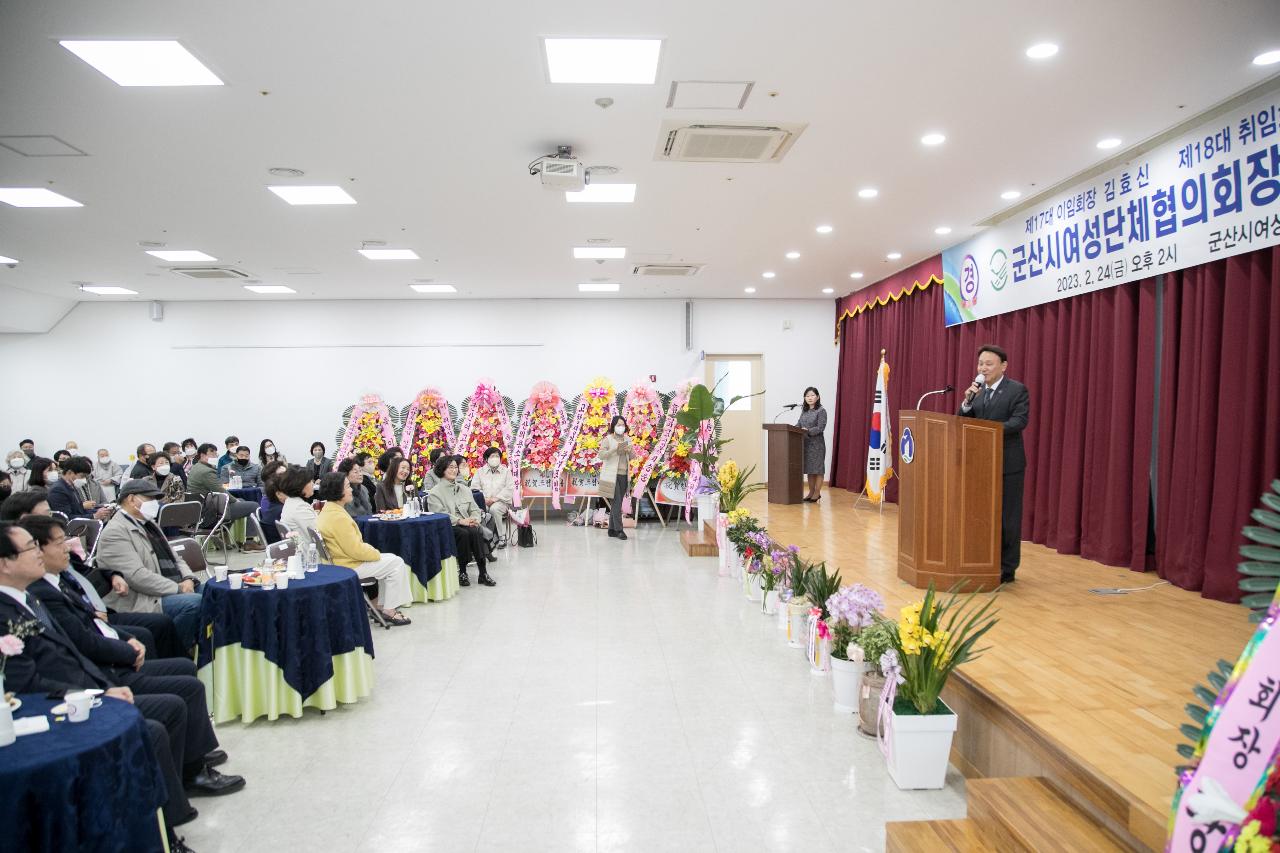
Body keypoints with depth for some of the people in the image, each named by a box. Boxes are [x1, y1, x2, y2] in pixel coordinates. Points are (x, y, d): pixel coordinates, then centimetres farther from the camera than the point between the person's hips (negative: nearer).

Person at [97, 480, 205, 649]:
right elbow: (137, 576, -20)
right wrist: (178, 588, -19)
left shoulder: (148, 524, 20)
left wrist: (188, 580, 0)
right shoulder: (115, 532, -10)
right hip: (142, 602, -9)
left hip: (172, 591, 9)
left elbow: (174, 558, 22)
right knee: (196, 602, -29)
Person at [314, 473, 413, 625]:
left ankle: (380, 603, 21)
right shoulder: (338, 517, -26)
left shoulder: (327, 510, 8)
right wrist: (376, 554, -10)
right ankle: (389, 610, 2)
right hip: (349, 566, -11)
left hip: (341, 559, 11)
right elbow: (355, 550, -25)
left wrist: (371, 550, 9)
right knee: (397, 564, -5)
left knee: (391, 560, 19)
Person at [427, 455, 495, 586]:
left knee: (475, 532, -29)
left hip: (466, 524, 4)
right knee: (463, 533, -35)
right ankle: (462, 572, -23)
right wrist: (460, 521, -23)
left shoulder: (464, 488, 21)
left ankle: (483, 573, -30)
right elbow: (440, 514, -11)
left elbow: (474, 508, 16)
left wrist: (475, 519, -8)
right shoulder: (435, 492, 3)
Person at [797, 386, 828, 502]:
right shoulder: (804, 410, 12)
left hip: (817, 444, -6)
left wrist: (808, 431, -26)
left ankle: (817, 493, 7)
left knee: (817, 469, 0)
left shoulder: (821, 411, -8)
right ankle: (811, 492, 20)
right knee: (808, 469, 11)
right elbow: (799, 424, 13)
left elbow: (820, 428, -15)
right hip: (805, 443, 6)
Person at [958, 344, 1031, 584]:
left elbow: (1019, 421, -16)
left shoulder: (1018, 390, -5)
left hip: (1008, 463, -5)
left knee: (1007, 517, 1)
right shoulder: (976, 391, 12)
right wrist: (967, 402, -9)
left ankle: (1007, 568, 10)